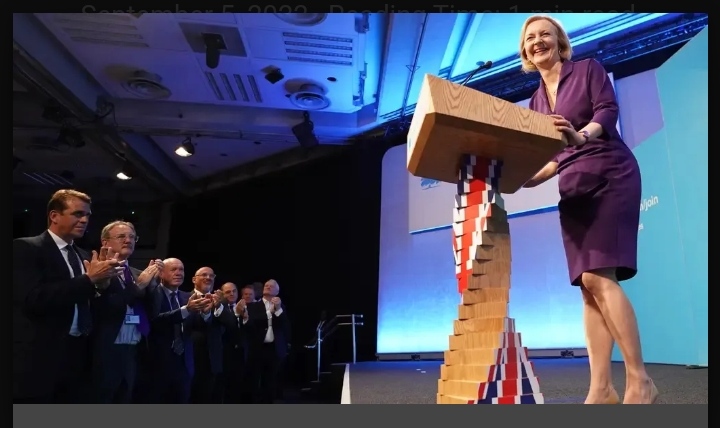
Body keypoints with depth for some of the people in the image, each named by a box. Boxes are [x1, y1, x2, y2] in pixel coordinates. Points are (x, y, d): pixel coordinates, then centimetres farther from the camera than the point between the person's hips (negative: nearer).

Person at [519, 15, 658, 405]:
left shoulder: (588, 70, 5)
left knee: (598, 276, -18)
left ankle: (639, 381, -8)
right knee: (587, 285, -2)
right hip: (573, 190, 6)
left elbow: (608, 110, -12)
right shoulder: (536, 101, 18)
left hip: (611, 178, -6)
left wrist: (582, 135, -32)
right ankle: (600, 388, -1)